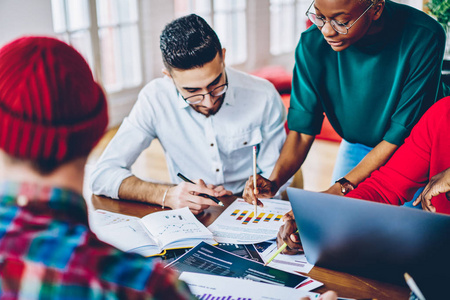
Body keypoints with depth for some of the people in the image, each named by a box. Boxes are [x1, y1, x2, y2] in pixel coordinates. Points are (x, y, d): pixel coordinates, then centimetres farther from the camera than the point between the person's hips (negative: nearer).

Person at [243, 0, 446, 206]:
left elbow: (401, 135, -28)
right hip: (355, 148, 3)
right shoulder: (312, 43, -21)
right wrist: (274, 181, -33)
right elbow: (301, 129, -16)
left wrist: (342, 187, -32)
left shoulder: (424, 38, -30)